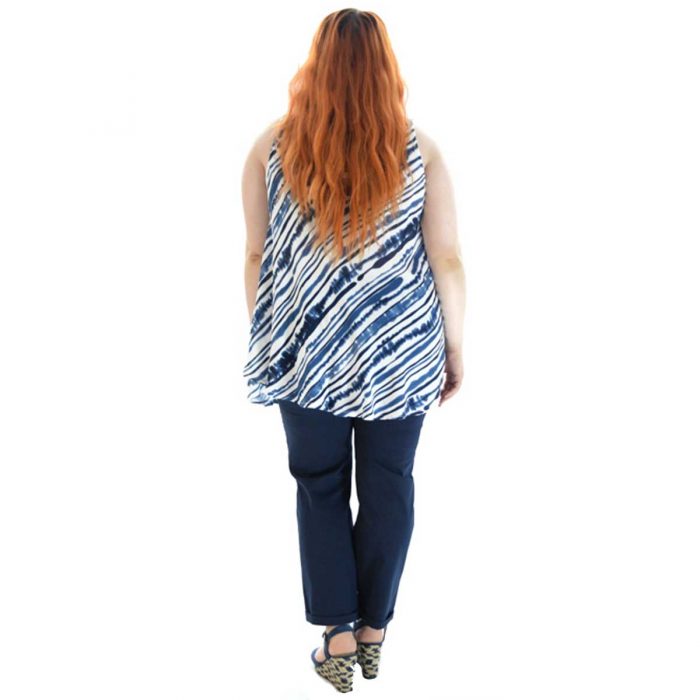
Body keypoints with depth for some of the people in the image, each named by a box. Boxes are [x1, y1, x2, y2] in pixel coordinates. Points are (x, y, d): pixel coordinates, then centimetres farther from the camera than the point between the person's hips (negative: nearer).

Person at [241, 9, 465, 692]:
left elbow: (257, 256, 0)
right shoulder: (419, 151, -5)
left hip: (306, 353, 0)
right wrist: (455, 350, 6)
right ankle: (373, 631, 27)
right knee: (387, 488, 14)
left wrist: (263, 341, 13)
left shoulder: (272, 146, -4)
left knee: (320, 487, 15)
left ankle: (338, 638, 18)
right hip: (401, 355, 0)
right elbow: (447, 262, -5)